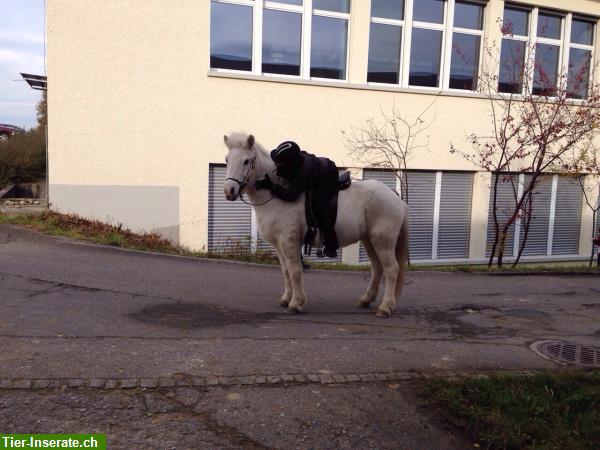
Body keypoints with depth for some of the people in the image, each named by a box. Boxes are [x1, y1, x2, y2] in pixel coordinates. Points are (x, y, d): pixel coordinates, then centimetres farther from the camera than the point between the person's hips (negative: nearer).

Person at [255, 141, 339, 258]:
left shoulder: (302, 170, -44)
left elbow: (290, 195, -44)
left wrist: (270, 186, -44)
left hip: (327, 175, -9)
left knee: (319, 206, -22)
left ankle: (331, 245, -14)